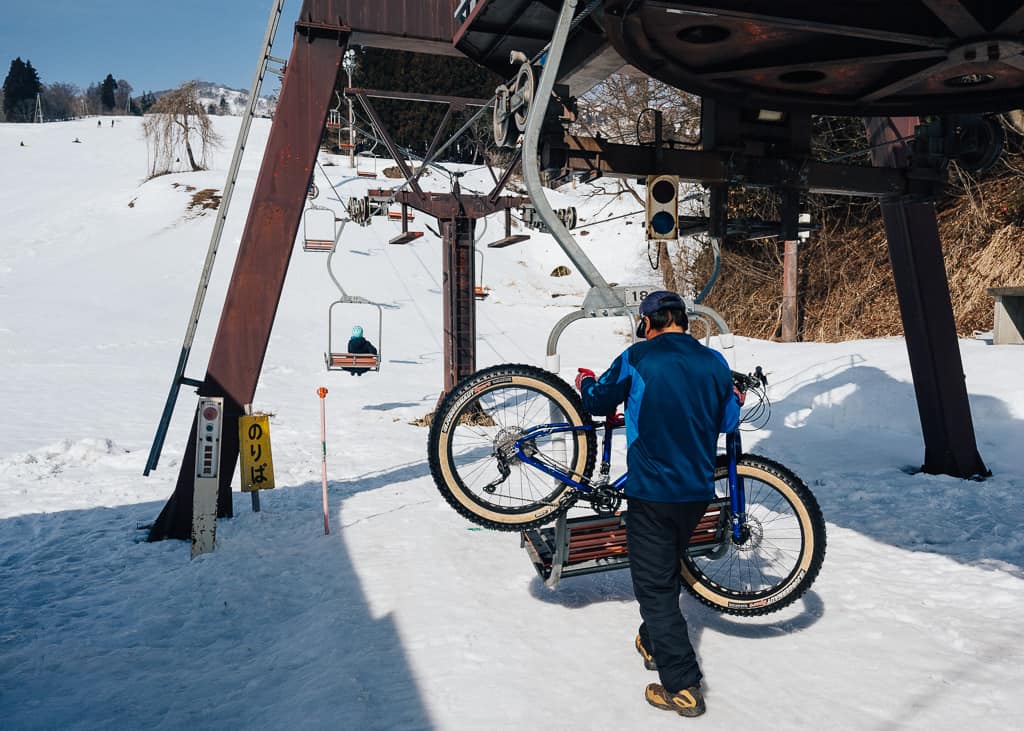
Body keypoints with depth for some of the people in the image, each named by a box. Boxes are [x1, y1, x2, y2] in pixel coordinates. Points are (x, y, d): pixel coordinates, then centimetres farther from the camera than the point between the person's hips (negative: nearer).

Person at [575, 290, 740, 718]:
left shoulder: (637, 358, -11)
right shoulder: (714, 362, 0)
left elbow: (598, 401, 3)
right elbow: (728, 421, 12)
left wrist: (585, 381, 25)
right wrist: (733, 399, 34)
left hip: (651, 493, -5)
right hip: (698, 492, 6)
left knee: (655, 587, 4)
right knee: (667, 572, 25)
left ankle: (682, 687, 4)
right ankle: (653, 644, 43)